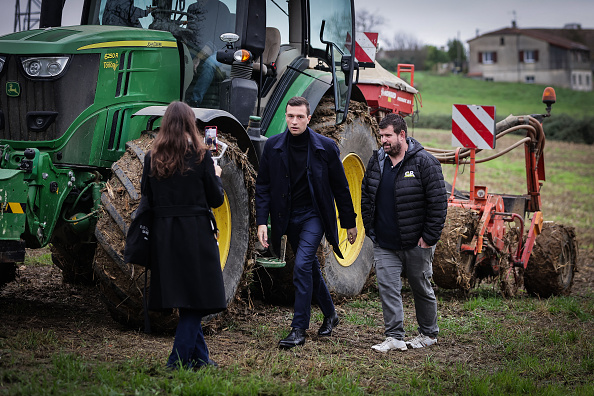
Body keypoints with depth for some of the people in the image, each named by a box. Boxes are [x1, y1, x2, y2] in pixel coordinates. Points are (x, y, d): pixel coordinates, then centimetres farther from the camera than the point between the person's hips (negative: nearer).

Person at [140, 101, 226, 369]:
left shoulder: (152, 158, 0)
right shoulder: (200, 156, -9)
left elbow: (147, 197, 6)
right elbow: (216, 199, -5)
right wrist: (216, 176, 13)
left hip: (163, 234, 4)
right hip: (196, 233, -4)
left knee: (181, 296, 14)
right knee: (196, 297, 4)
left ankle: (200, 357, 22)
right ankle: (179, 359, -3)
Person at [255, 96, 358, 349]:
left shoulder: (325, 147, -8)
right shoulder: (273, 146, -2)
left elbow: (340, 188, 0)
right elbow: (263, 186, 1)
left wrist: (349, 223, 3)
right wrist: (262, 221, -9)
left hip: (314, 216, -4)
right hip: (287, 218, 4)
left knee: (302, 266, -17)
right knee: (310, 267, 16)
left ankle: (299, 329, -14)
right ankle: (329, 314, 36)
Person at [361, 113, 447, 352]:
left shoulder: (424, 162, -11)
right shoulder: (376, 161, 6)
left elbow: (438, 202, -11)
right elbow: (366, 196, 17)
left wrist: (429, 237, -13)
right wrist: (370, 229, 11)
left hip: (415, 243, -4)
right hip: (384, 244, 4)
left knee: (421, 288, 9)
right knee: (387, 287, -3)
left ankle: (429, 334, 25)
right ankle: (394, 337, 2)